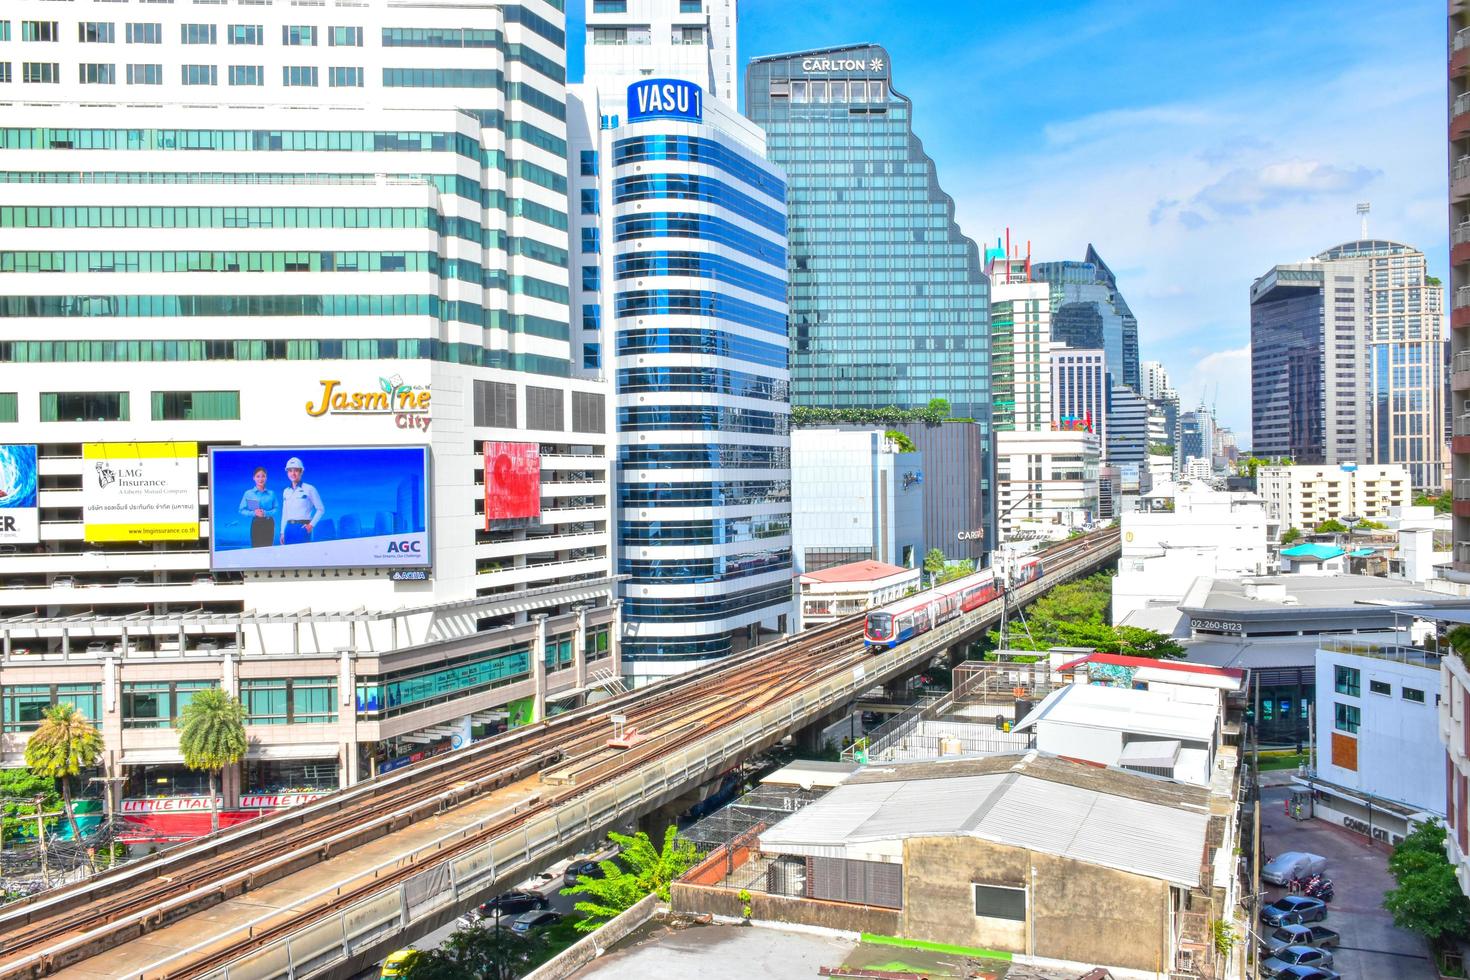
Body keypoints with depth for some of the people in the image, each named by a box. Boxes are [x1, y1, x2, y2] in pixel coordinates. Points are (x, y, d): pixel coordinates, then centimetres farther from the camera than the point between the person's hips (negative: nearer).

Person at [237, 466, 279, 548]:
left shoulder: (271, 493, 5)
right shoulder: (248, 493, 2)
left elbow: (276, 509, 1)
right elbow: (242, 511, 0)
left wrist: (265, 513, -16)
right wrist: (253, 513, -17)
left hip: (269, 524, 1)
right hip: (255, 523, -1)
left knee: (268, 547, -2)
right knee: (256, 547, -5)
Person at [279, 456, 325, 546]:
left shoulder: (309, 489, -3)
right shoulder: (286, 492, 13)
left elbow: (321, 509, -1)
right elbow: (284, 514, 16)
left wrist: (312, 524, -8)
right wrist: (282, 532, 13)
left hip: (302, 527, -5)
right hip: (289, 528, 5)